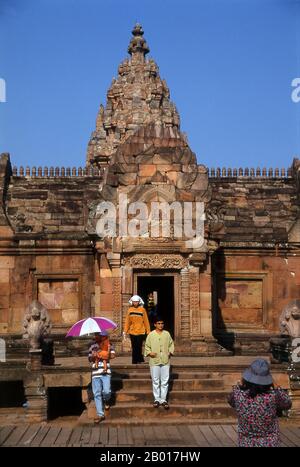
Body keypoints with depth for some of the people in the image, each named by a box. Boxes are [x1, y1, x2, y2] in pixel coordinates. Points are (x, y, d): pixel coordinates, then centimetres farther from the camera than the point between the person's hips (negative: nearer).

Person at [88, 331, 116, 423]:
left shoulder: (108, 344, 6)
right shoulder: (92, 346, 14)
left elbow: (113, 355, -5)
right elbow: (90, 359, 13)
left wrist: (100, 355, -11)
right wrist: (94, 356, -10)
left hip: (106, 372, -2)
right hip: (95, 373, 2)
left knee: (106, 391, -12)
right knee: (97, 394, 0)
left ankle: (106, 401, 24)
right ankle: (100, 414, 7)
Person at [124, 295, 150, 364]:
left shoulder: (142, 310, -1)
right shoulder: (130, 310, 6)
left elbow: (146, 321, 2)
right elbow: (127, 321, 9)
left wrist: (148, 330, 0)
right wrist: (125, 331, 6)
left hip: (140, 332, -2)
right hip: (132, 332, 2)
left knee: (139, 346, -7)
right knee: (134, 347, 6)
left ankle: (139, 360, 4)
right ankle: (135, 361, 13)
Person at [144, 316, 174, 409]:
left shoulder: (167, 334, 7)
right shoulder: (151, 335, 1)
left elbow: (171, 344, 14)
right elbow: (147, 346, 4)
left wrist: (170, 352, -1)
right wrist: (149, 353, -12)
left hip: (165, 361, 2)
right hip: (154, 361, -1)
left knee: (165, 381, 3)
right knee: (155, 381, 4)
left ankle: (163, 399, 10)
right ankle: (157, 399, 14)